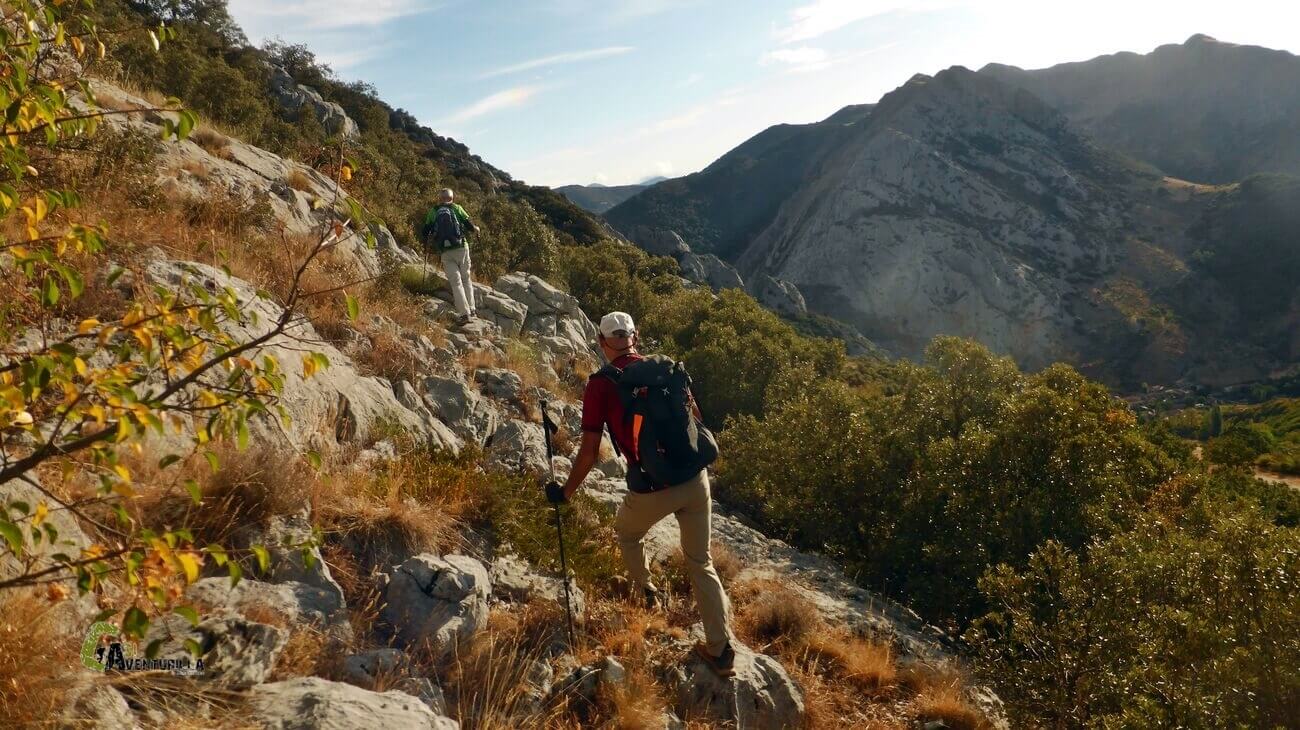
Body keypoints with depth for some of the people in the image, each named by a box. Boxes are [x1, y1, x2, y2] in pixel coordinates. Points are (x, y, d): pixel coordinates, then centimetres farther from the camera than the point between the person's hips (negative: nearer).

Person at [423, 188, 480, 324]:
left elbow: (426, 231, 11)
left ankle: (464, 313, -10)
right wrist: (476, 229, 24)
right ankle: (471, 309, 10)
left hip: (445, 252, 0)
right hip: (461, 247, 0)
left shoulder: (433, 212, 10)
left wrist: (427, 243, 32)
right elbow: (469, 224, 2)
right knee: (466, 279, 13)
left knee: (455, 282, 0)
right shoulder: (456, 208, 6)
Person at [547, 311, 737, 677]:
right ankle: (721, 651, 17)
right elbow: (696, 421, 13)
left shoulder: (600, 386, -6)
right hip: (695, 478, 3)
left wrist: (566, 492, 8)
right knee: (701, 563, 17)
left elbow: (590, 451, -7)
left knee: (627, 533, 32)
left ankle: (646, 592, 50)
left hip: (651, 488, -3)